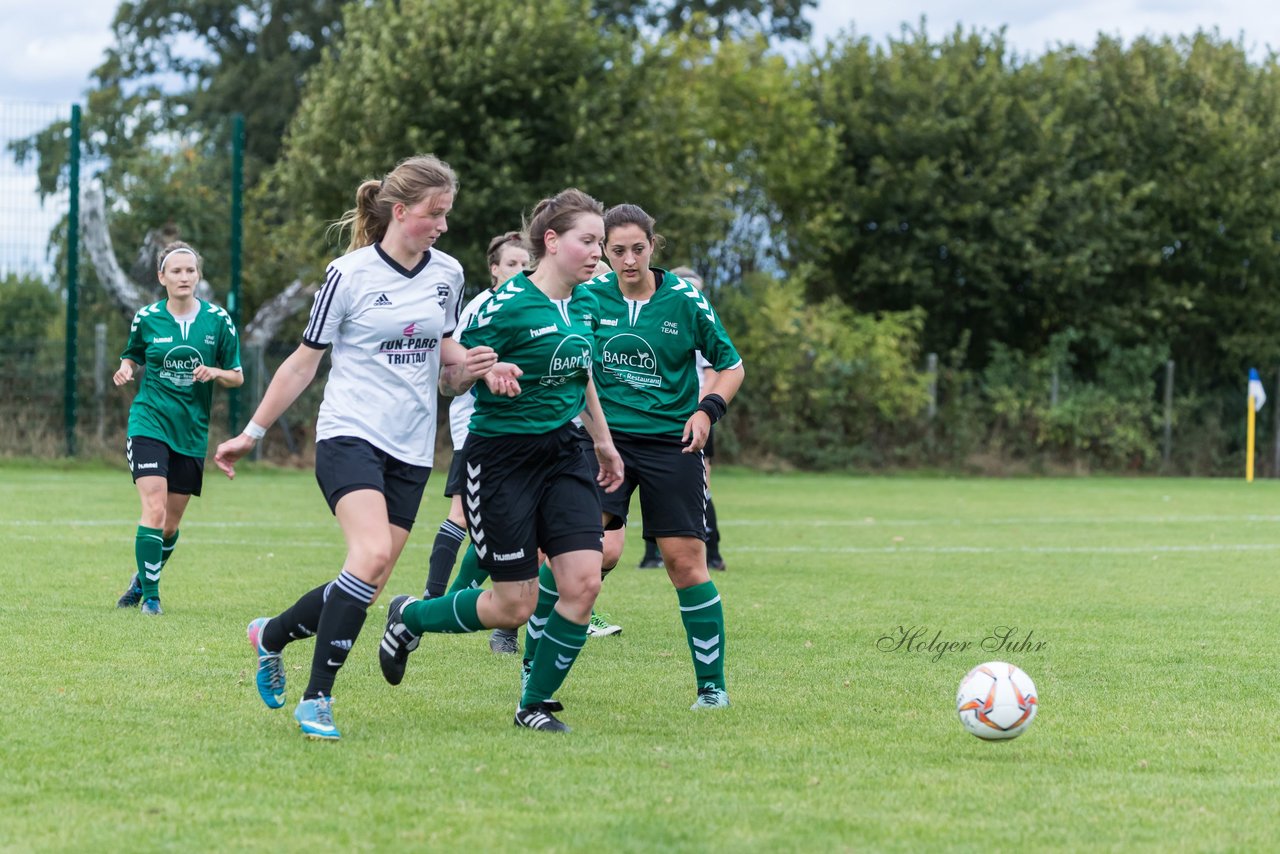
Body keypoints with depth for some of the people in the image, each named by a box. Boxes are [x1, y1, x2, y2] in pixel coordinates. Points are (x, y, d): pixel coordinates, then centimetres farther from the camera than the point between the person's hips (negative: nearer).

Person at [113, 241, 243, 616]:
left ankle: (141, 579, 34)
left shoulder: (217, 320, 0)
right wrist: (125, 370, -7)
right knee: (154, 511, -17)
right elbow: (132, 357, 16)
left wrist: (214, 373, -15)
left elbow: (237, 377, 6)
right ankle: (150, 595, -7)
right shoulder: (146, 318, -1)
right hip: (149, 424, -2)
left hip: (192, 431, 2)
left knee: (170, 524, 8)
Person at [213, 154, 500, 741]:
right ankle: (316, 698, -19)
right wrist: (251, 434, 3)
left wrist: (467, 369, -1)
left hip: (411, 451, 6)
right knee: (372, 554, -27)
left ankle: (271, 636, 27)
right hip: (350, 435, -6)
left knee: (366, 587, 0)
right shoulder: (350, 275, -6)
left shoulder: (447, 274, 9)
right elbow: (303, 362, 2)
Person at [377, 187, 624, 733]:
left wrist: (603, 442, 28)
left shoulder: (583, 303, 6)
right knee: (515, 606, -3)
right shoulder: (509, 305, -17)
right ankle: (409, 617, 24)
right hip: (502, 457, -6)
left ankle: (535, 704, 7)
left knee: (582, 582, -9)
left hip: (563, 453, 7)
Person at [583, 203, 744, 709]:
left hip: (671, 440, 0)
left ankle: (712, 685, 8)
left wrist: (708, 410, -10)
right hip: (606, 437, 0)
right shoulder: (590, 297, -1)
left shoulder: (684, 299, -4)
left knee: (685, 562, -3)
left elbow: (731, 365, 6)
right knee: (603, 550, -20)